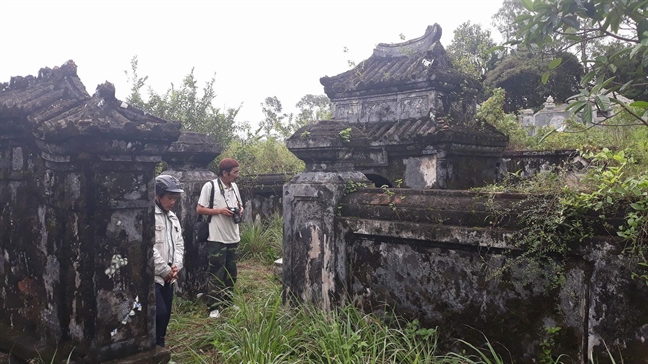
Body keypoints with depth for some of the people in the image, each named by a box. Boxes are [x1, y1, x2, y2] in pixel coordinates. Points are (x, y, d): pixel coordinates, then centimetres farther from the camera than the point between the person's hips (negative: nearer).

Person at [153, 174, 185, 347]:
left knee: (165, 315, 12)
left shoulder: (173, 217, 14)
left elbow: (179, 244, 16)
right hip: (152, 276, -8)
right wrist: (165, 270, -13)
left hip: (168, 277, 8)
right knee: (159, 314, -12)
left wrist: (176, 266, -1)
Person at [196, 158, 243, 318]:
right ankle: (213, 307, 8)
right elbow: (199, 209, -10)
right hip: (217, 238, -7)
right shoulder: (210, 186, -11)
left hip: (233, 237, 7)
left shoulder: (234, 186, 9)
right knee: (216, 273, -1)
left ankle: (228, 302, 28)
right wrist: (219, 211, -19)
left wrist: (240, 210, -1)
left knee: (231, 273, 15)